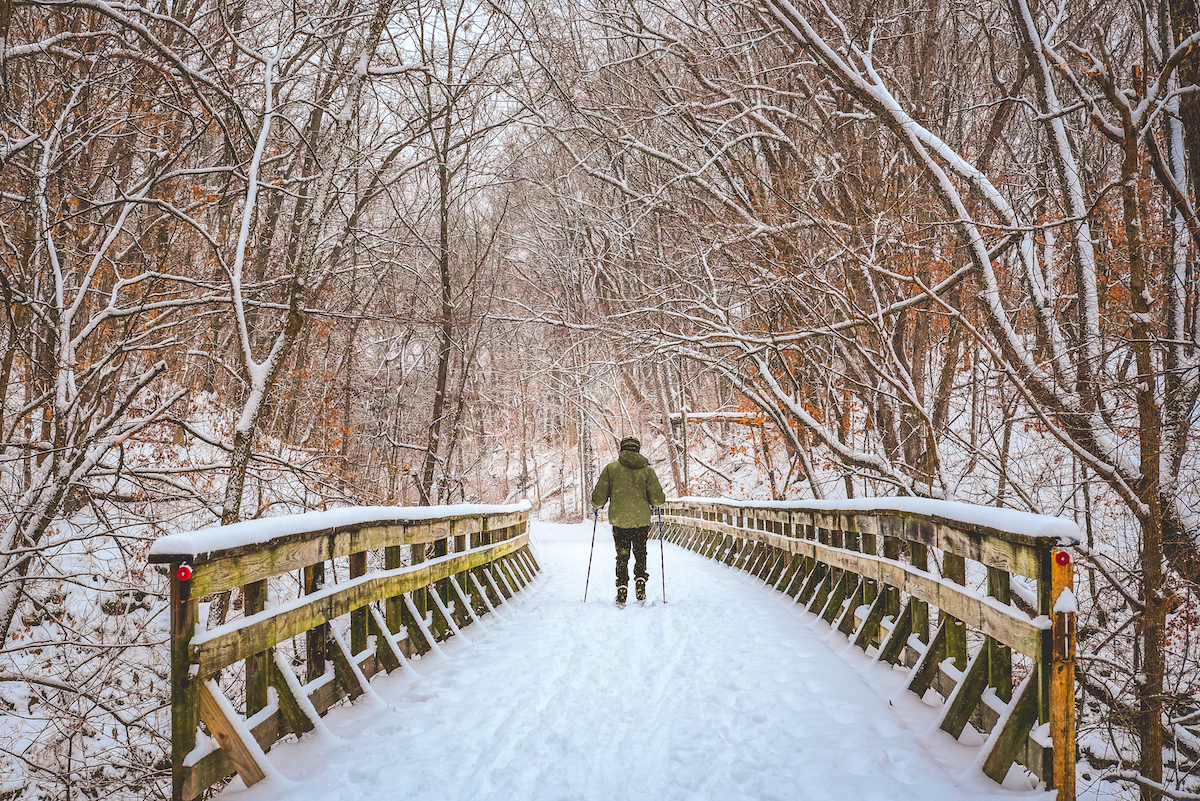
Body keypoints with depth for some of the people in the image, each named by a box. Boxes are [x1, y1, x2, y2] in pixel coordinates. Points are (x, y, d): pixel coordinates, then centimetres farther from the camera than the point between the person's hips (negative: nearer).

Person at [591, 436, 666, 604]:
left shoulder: (610, 468, -3)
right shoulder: (647, 470, -1)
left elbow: (599, 496, -2)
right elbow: (657, 499, -3)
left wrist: (596, 506, 19)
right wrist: (653, 503, 21)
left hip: (619, 520, -1)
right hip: (642, 520, 1)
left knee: (622, 556, 12)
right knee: (640, 554, 18)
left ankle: (622, 591, 7)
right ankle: (641, 589, 10)